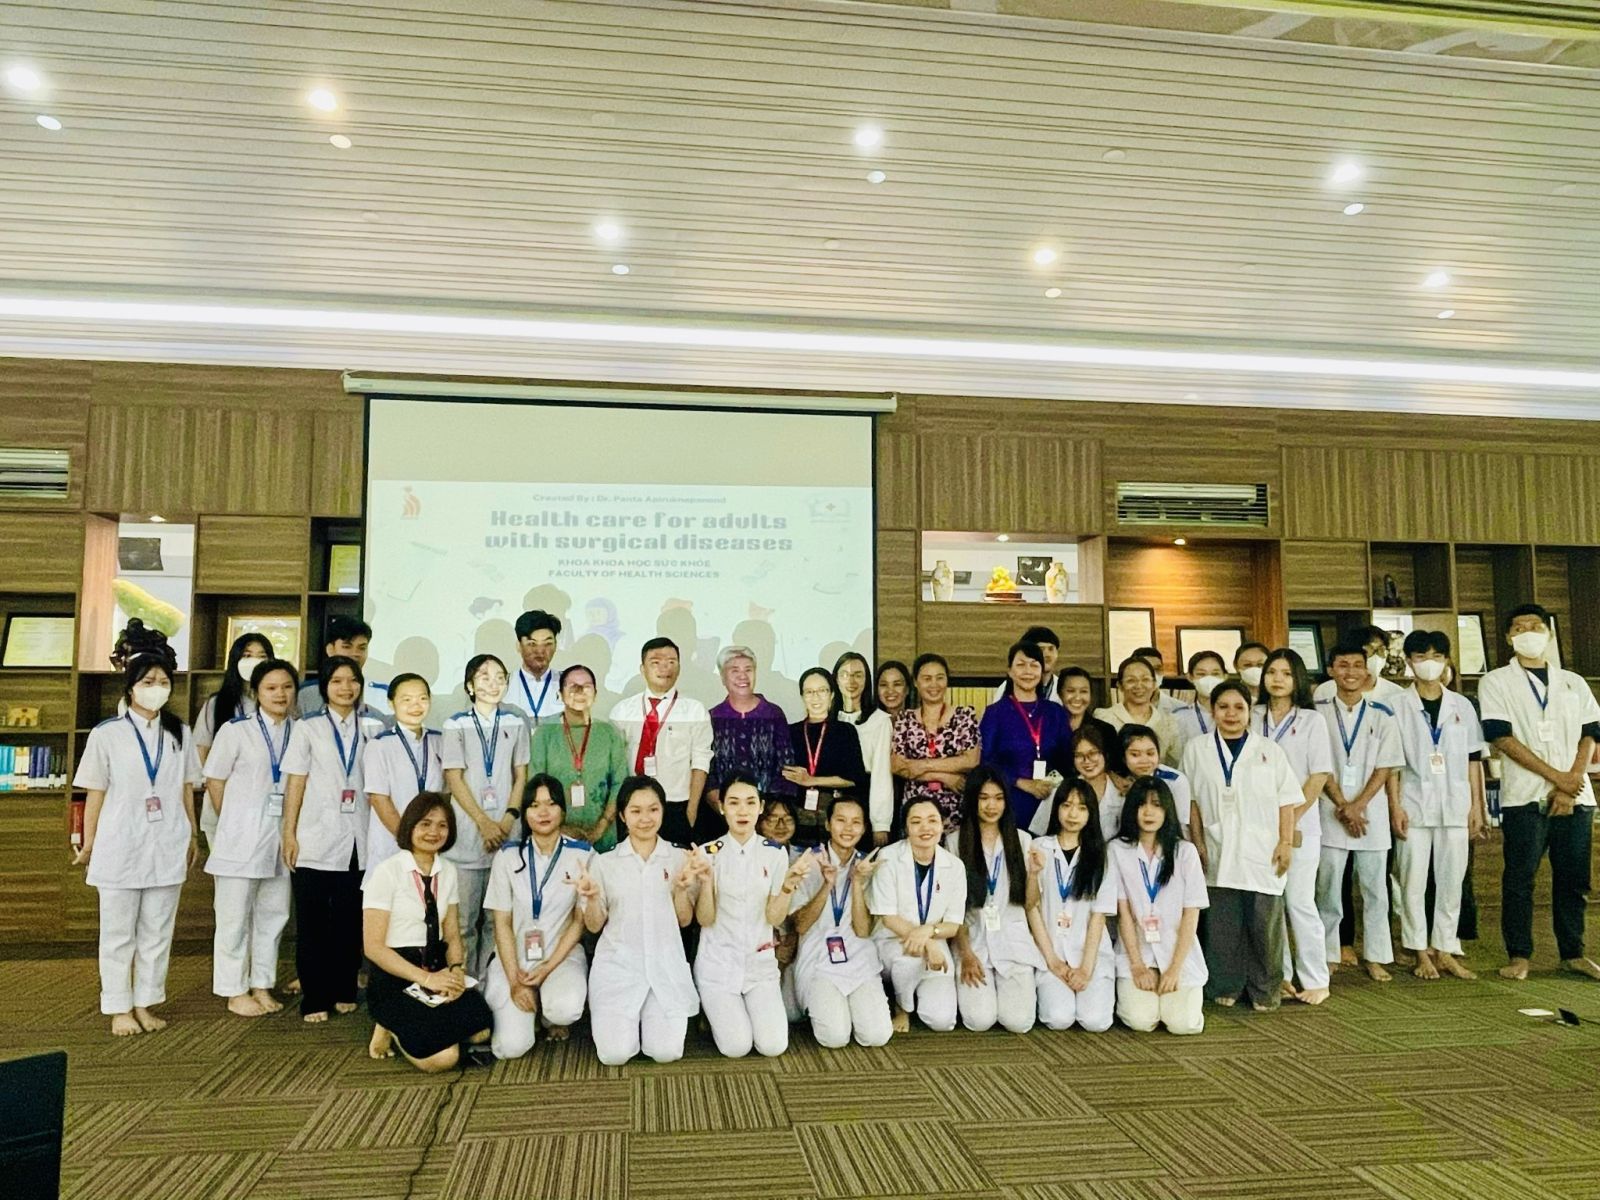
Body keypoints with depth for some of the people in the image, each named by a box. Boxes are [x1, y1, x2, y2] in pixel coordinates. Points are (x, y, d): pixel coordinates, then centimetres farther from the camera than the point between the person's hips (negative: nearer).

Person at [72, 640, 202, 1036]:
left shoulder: (180, 734, 5)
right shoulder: (106, 734, -5)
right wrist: (88, 845, 4)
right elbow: (95, 794, 0)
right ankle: (119, 1010, 18)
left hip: (167, 849, 3)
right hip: (120, 848, -3)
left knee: (157, 933, 10)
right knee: (118, 934, 7)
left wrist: (193, 836, 14)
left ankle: (145, 1004, 22)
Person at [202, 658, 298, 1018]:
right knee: (235, 918, 5)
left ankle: (262, 987, 25)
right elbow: (215, 782, 1)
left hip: (282, 838, 3)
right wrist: (231, 826, 4)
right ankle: (235, 992, 17)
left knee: (273, 915, 12)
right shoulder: (236, 731, -4)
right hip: (241, 839, -3)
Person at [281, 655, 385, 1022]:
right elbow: (295, 783, 2)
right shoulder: (308, 729, 5)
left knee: (350, 921, 6)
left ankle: (344, 991, 19)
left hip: (357, 841, 2)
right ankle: (314, 999, 11)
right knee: (312, 922, 2)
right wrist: (289, 834, -4)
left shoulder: (372, 730, 9)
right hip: (315, 841, -2)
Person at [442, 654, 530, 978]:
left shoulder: (516, 723, 8)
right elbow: (454, 779, -3)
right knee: (464, 921, 1)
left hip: (506, 833, 2)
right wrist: (484, 823, -8)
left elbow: (521, 776, 10)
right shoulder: (456, 725, 0)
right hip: (466, 835, -2)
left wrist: (509, 818, -4)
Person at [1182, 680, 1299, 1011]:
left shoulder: (1269, 751, 6)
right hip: (1218, 854, 1)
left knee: (1264, 922, 0)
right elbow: (1192, 801, 7)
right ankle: (1225, 986, 17)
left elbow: (1286, 800, 6)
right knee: (1222, 924, 4)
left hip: (1262, 854, 0)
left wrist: (1286, 842, -2)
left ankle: (1265, 990, 15)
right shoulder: (1197, 750, 6)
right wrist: (1198, 843, 3)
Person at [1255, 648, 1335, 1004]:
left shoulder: (1311, 720, 1)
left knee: (1299, 901, -4)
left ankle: (1315, 981, 6)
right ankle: (1279, 976, 15)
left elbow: (1320, 775, -4)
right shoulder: (1254, 719, 8)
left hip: (1299, 824, -3)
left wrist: (1292, 818, -9)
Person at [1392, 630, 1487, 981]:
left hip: (1455, 805, 2)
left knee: (1451, 881, 6)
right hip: (1415, 806, -2)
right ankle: (1422, 954, 10)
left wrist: (1477, 806, 5)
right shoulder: (1398, 706, 0)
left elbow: (1473, 759, 10)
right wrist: (1396, 807, -8)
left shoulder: (1462, 706, 8)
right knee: (1413, 881, 0)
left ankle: (1444, 951, 15)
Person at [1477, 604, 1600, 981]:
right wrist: (1555, 776, -11)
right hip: (1525, 797, -3)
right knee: (1520, 878, -2)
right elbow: (1502, 738, -6)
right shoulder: (1496, 682, 3)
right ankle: (1519, 956, 5)